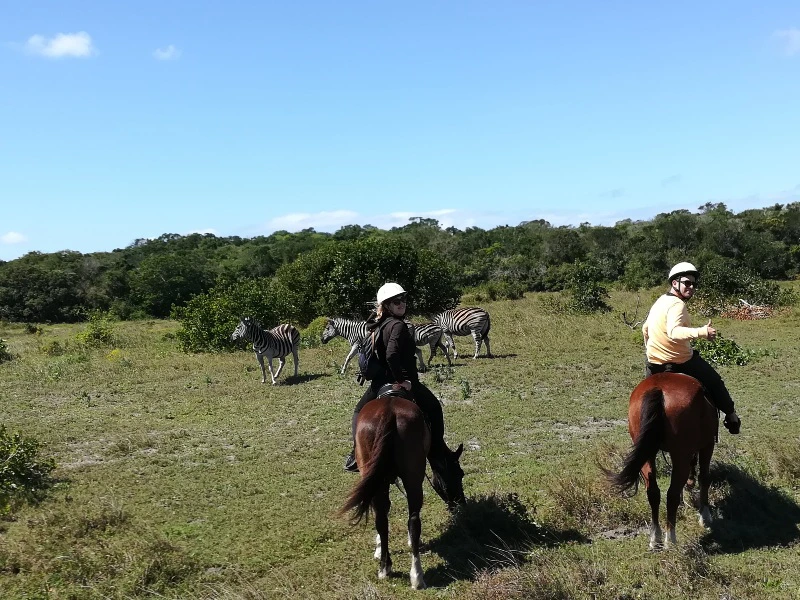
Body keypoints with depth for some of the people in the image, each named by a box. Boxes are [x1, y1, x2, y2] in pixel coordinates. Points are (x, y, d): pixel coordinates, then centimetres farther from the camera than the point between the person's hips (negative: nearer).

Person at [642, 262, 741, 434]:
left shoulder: (659, 302, 8)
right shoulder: (677, 304, -20)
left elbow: (645, 329, 20)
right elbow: (674, 332, -38)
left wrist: (650, 349, 34)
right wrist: (701, 332, -49)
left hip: (654, 363, 8)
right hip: (682, 362, -8)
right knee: (714, 382, 14)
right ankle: (731, 415, 24)